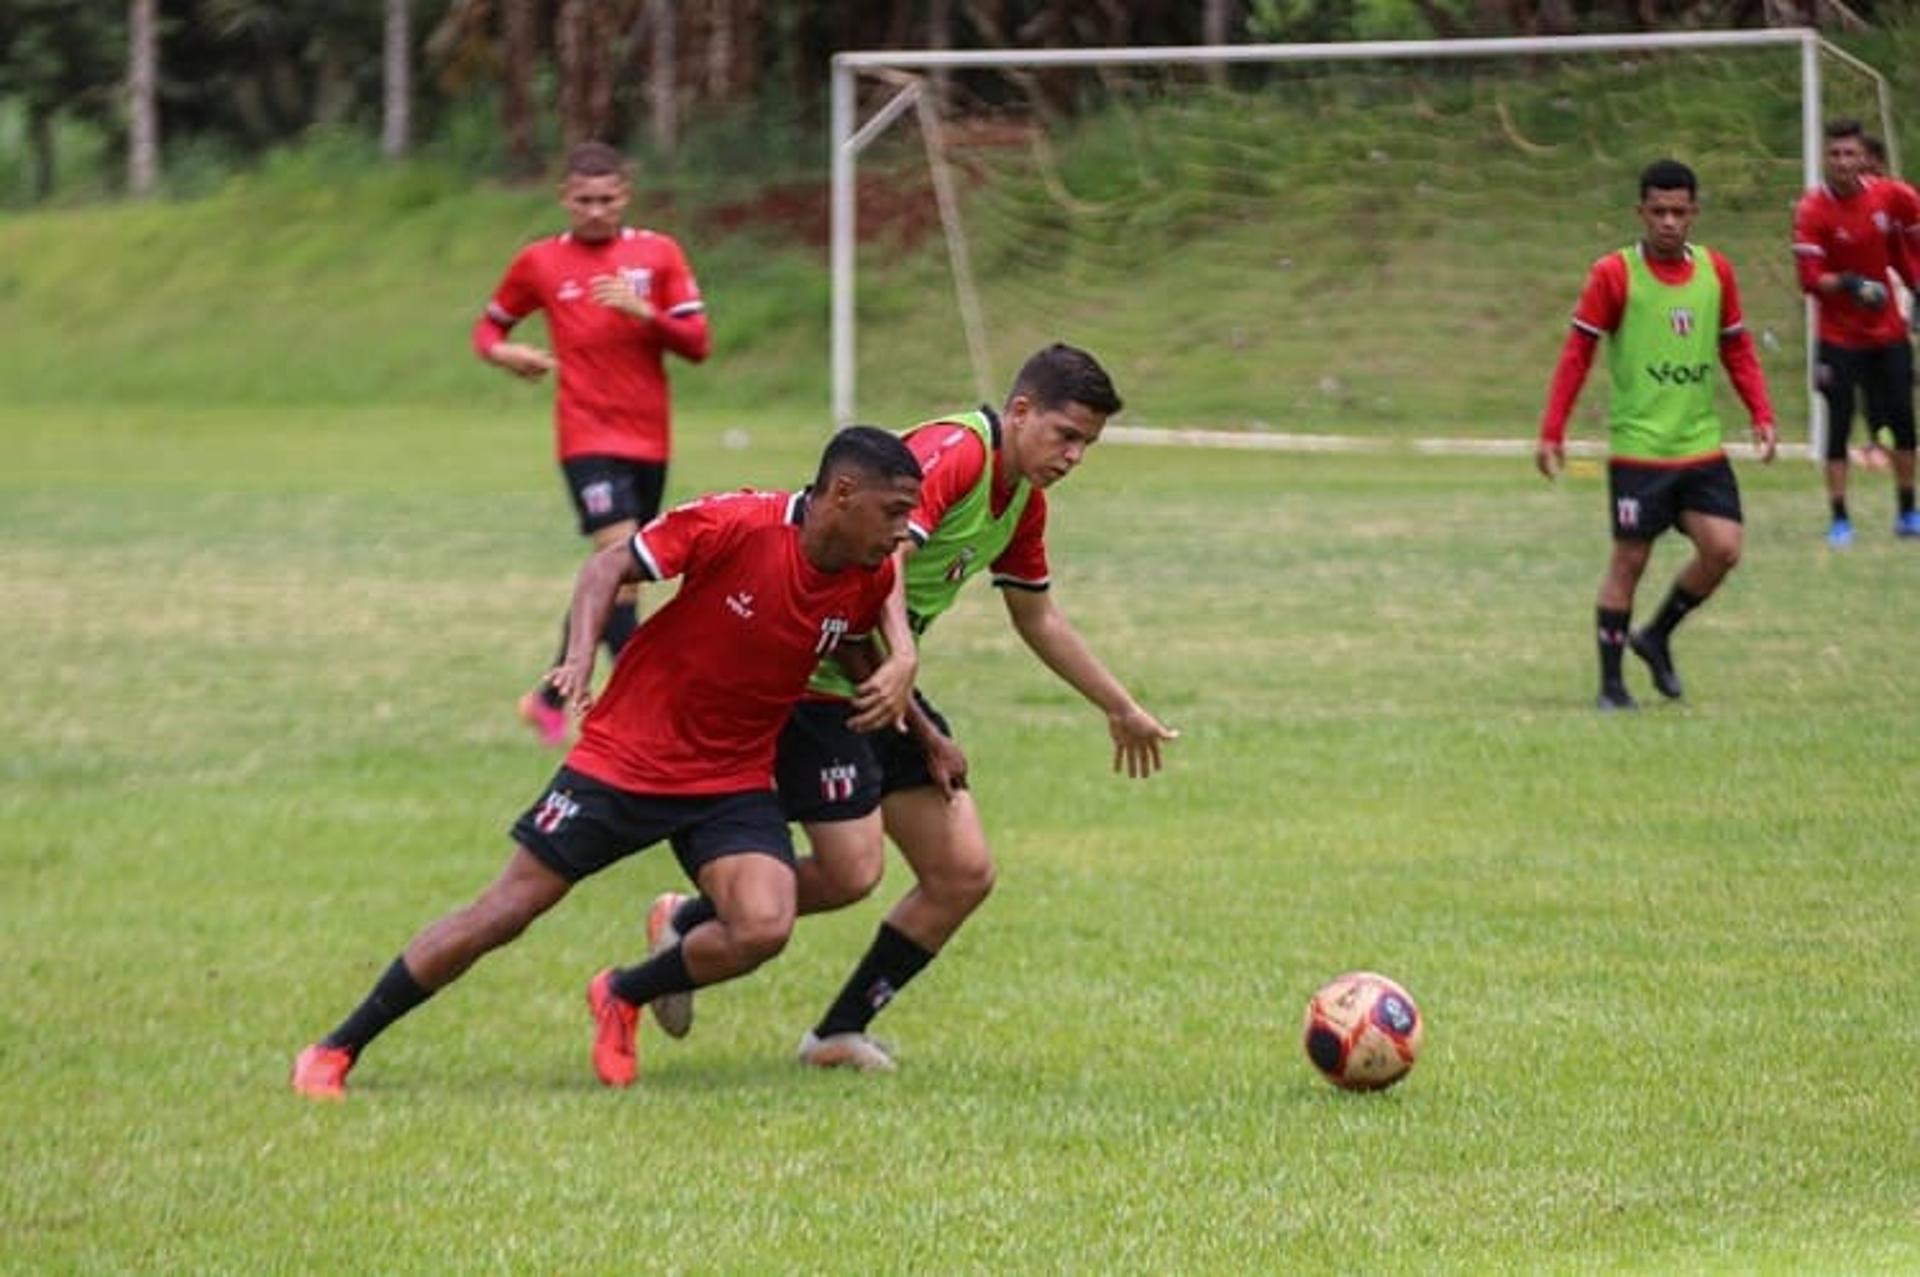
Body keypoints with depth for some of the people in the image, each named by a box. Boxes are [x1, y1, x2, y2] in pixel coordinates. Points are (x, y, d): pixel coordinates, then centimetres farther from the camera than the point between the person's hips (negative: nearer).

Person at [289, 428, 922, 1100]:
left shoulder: (869, 582, -6)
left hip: (733, 783, 4)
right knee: (504, 911, -3)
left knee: (763, 929, -20)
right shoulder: (733, 525, -21)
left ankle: (624, 996, 11)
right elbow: (609, 567, -12)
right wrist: (581, 653, -27)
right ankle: (333, 1052, 10)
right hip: (625, 759, -4)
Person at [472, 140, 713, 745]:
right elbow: (489, 326, 16)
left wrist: (644, 313, -18)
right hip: (588, 437, -3)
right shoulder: (539, 263, 3)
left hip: (649, 441, 3)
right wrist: (502, 352, -7)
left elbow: (697, 343, -1)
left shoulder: (658, 254, 4)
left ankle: (550, 699, 29)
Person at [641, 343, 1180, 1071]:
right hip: (815, 677, -9)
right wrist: (919, 727, -43)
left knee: (964, 874, 1)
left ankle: (840, 1033, 12)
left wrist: (1121, 710, 32)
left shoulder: (1023, 498, 8)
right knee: (852, 870, -17)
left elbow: (1037, 616, 25)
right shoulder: (952, 456, -22)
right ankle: (685, 924, 8)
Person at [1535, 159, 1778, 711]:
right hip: (1638, 449, -4)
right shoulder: (1614, 274, -7)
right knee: (1629, 560, -1)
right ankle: (1611, 683, 11)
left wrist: (1761, 415, 4)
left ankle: (1657, 637, 17)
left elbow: (1736, 348, 14)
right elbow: (1577, 353, -5)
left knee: (1723, 548, -6)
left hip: (1701, 447, 4)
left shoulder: (1716, 271, 5)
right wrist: (1552, 433, -9)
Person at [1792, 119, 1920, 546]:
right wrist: (1849, 284, -34)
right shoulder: (1812, 210, -15)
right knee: (1838, 427, -5)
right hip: (1840, 338, -4)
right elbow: (1810, 280, -19)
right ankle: (1838, 519, 1)